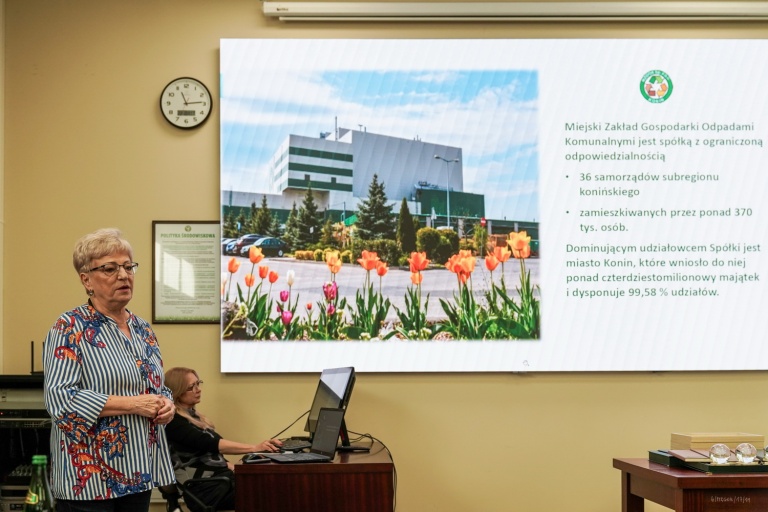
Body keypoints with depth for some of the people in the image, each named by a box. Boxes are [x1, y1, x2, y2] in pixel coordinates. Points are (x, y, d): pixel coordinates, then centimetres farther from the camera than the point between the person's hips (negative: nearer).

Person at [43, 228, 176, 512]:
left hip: (139, 471, 7)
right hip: (89, 475, -7)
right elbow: (60, 398, -20)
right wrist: (132, 404, -21)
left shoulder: (142, 329, 12)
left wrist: (166, 405, -2)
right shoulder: (70, 328, -9)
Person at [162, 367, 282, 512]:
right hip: (205, 488, -8)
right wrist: (255, 448, -28)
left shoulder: (193, 415, 20)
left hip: (221, 476, 8)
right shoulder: (173, 422, -8)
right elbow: (209, 444, -21)